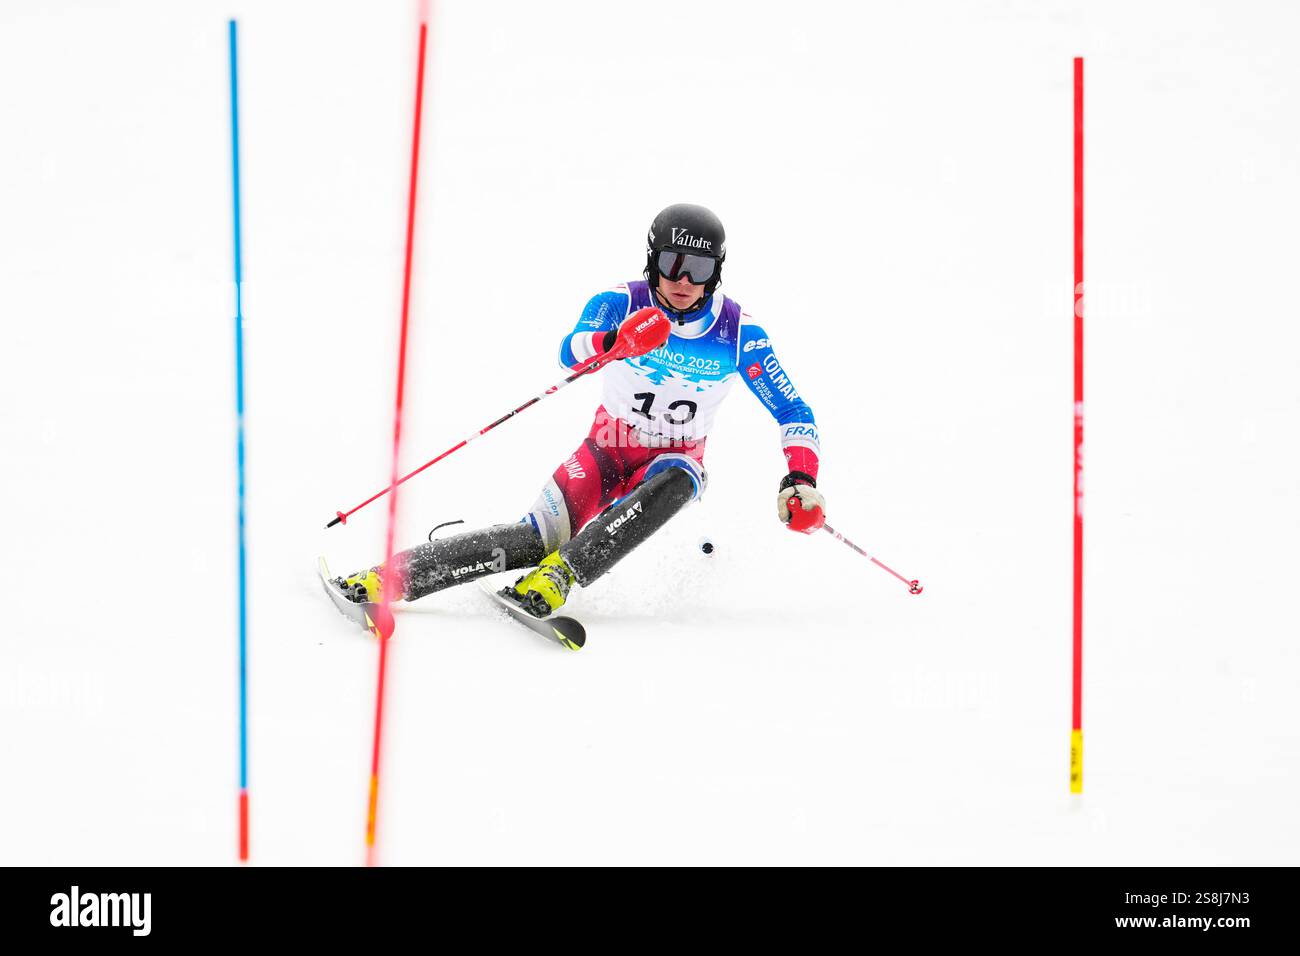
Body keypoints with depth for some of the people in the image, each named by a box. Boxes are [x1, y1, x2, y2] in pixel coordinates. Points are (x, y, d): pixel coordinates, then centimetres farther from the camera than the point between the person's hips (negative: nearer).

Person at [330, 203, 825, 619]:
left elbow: (794, 413, -10)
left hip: (676, 460, 1)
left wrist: (801, 479, -29)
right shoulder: (620, 303, -16)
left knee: (674, 482, -37)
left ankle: (556, 579, -42)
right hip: (607, 450, -1)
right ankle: (386, 579, -26)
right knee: (540, 537, -23)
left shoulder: (740, 334, -15)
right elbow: (571, 353, -36)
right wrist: (614, 342, -59)